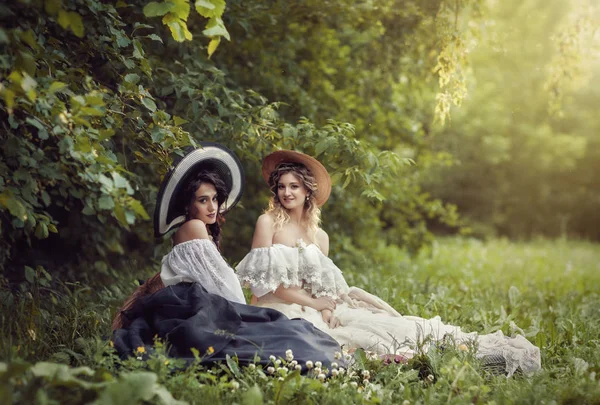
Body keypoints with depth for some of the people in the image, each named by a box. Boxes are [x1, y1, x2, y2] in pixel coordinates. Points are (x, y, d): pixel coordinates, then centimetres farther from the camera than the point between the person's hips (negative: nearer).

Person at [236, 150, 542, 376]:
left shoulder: (319, 236, 11)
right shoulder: (267, 223, -4)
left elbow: (324, 288, 9)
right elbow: (266, 281, -11)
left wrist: (326, 309, -13)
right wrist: (313, 303, -10)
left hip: (314, 309, 5)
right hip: (280, 311, -5)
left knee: (382, 321, -10)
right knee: (360, 334, -28)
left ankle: (476, 347, -12)